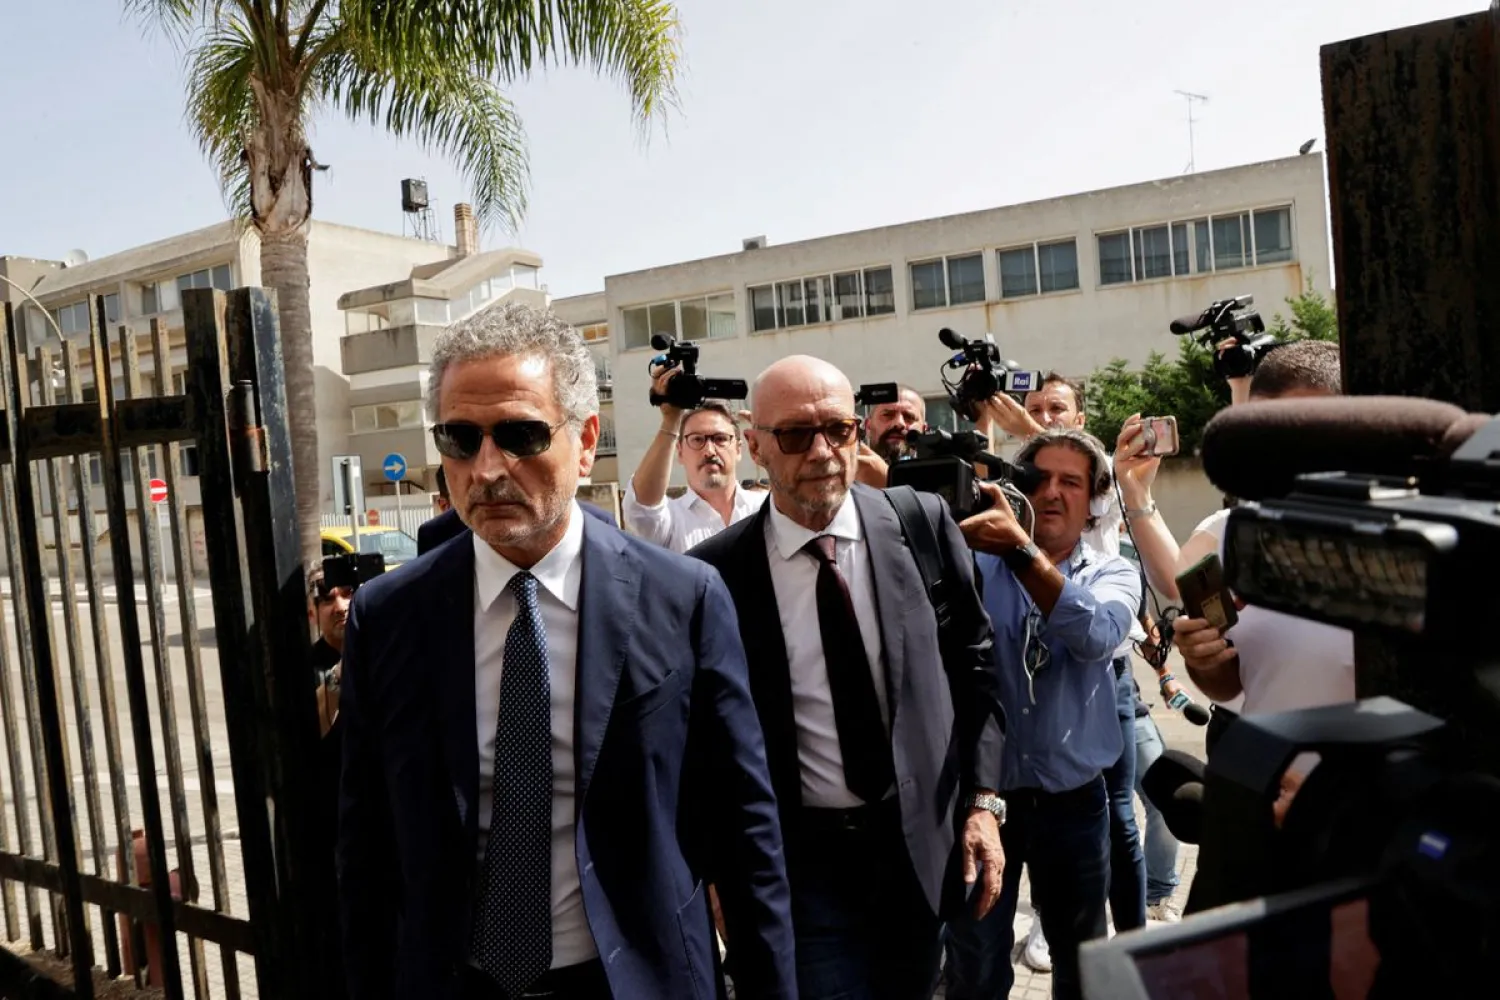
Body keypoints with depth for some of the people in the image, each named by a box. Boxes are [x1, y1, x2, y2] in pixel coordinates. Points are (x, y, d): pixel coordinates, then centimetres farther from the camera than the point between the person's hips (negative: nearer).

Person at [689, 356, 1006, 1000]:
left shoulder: (923, 524, -5)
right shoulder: (716, 573, -11)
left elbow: (974, 663, 2)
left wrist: (982, 802, -1)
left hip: (923, 845, 3)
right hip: (799, 856, -2)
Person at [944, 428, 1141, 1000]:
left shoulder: (1112, 573, 0)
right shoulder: (974, 560, -1)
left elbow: (1096, 635, -22)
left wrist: (1020, 548, -34)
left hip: (1074, 799, 1)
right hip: (980, 792, -1)